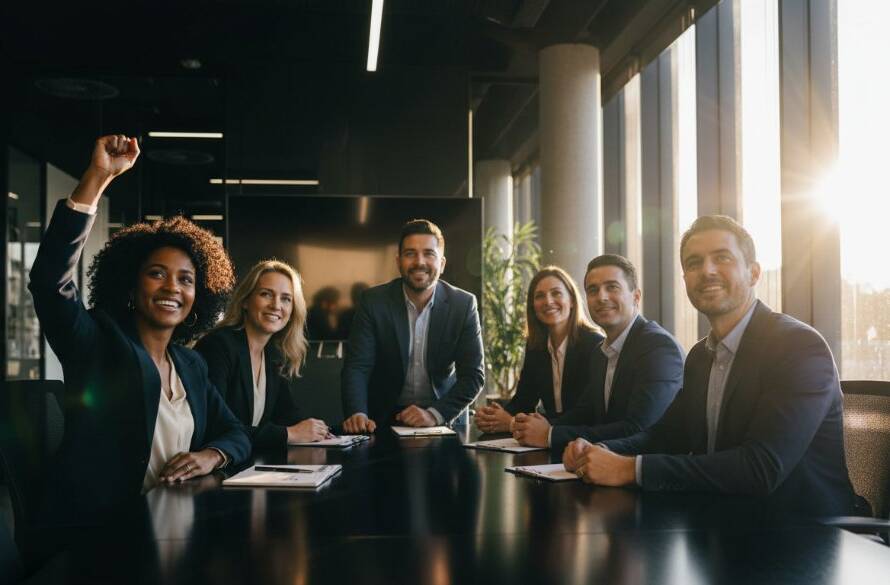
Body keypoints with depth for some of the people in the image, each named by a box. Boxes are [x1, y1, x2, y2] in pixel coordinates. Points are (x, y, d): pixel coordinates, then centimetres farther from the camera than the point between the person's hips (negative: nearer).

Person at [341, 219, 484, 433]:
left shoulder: (463, 305, -4)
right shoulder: (374, 301, -4)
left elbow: (473, 375, -5)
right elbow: (356, 366, -9)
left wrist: (435, 414, -20)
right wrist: (357, 414, -27)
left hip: (443, 421, 0)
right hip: (384, 421, 0)